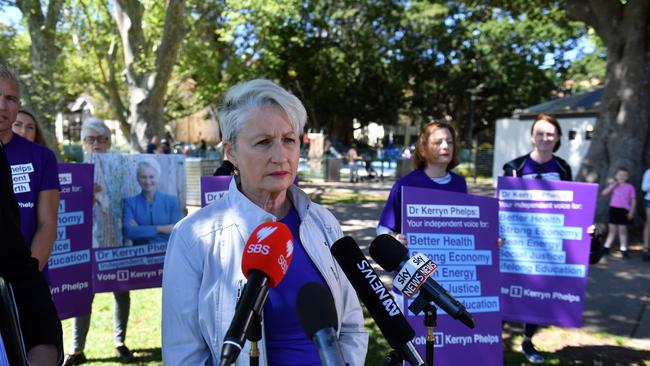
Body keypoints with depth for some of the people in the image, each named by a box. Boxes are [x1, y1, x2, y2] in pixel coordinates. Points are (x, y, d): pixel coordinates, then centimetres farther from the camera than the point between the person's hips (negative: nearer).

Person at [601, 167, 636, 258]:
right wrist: (612, 186, -11)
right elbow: (604, 193, -3)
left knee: (623, 230, 2)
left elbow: (633, 200, 0)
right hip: (613, 208, 2)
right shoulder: (613, 185, 7)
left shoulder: (630, 187, 0)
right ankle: (606, 247, 16)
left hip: (624, 210, -2)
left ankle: (623, 250, 9)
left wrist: (631, 211, -7)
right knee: (611, 229, 9)